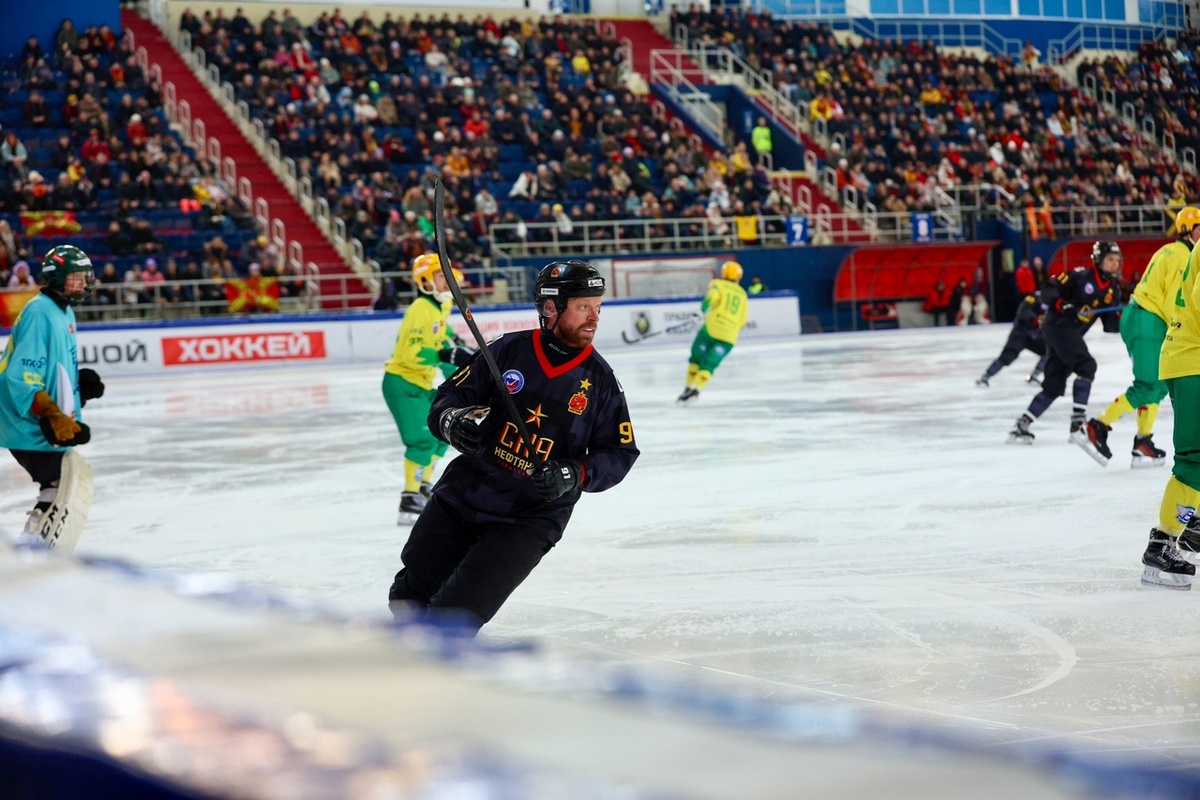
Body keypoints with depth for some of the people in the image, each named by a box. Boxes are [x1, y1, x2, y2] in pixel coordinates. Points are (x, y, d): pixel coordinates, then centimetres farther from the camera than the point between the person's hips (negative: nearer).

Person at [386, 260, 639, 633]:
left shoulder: (600, 379, -2)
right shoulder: (508, 351, -3)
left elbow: (619, 454, -1)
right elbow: (449, 396, 3)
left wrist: (573, 475, -18)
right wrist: (453, 421, -20)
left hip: (530, 519, -2)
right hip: (463, 493, 2)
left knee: (457, 611, -13)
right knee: (410, 596, 11)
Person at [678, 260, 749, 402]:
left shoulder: (718, 285, 7)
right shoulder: (742, 294, 20)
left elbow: (711, 297, -15)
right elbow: (742, 321, 16)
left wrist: (705, 307, 3)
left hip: (712, 327, -3)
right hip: (729, 336, 3)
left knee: (697, 356, 16)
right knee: (709, 363, 6)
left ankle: (689, 388, 10)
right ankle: (697, 389, -13)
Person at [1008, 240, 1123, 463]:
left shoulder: (1113, 289, 11)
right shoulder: (1081, 275, -10)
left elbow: (1110, 324, 7)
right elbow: (1048, 290, -12)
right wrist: (1063, 305, -27)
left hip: (1073, 334, 9)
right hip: (1057, 326, -9)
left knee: (1054, 386, 9)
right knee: (1086, 365, -24)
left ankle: (1021, 426, 18)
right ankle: (1079, 424, -29)